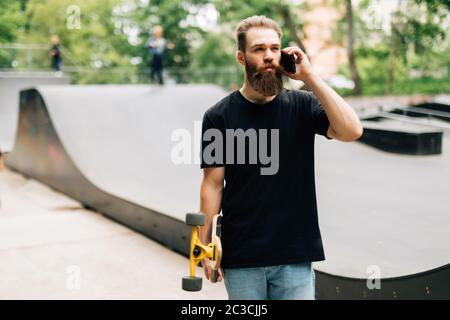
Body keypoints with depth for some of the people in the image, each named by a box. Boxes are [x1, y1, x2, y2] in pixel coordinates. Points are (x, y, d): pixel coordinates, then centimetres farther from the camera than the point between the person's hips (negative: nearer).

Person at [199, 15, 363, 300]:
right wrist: (206, 247, -5)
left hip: (295, 254, 1)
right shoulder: (219, 116, -2)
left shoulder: (302, 106, 1)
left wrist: (309, 76, -16)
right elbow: (213, 184, -1)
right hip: (240, 256, 0)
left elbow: (351, 131, -16)